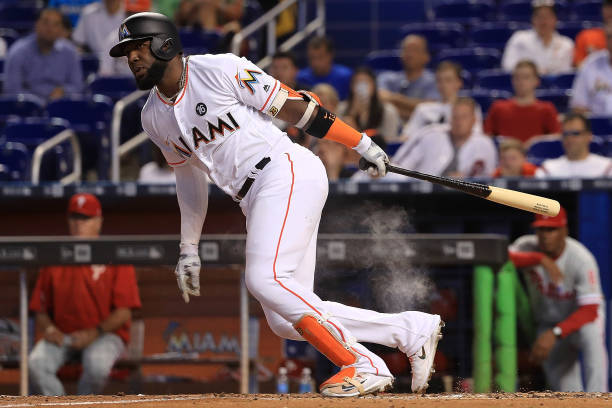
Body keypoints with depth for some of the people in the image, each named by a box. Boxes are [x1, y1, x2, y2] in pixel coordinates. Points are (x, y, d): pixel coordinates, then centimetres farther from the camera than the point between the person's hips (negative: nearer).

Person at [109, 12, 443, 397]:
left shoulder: (220, 70, -9)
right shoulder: (154, 118, 13)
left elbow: (292, 105, -7)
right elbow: (188, 175, 26)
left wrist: (364, 145, -6)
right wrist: (189, 249, 25)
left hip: (289, 173, -8)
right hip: (255, 201, 8)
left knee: (265, 279, -25)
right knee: (286, 319, -3)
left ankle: (358, 365, -18)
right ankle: (413, 329, 1)